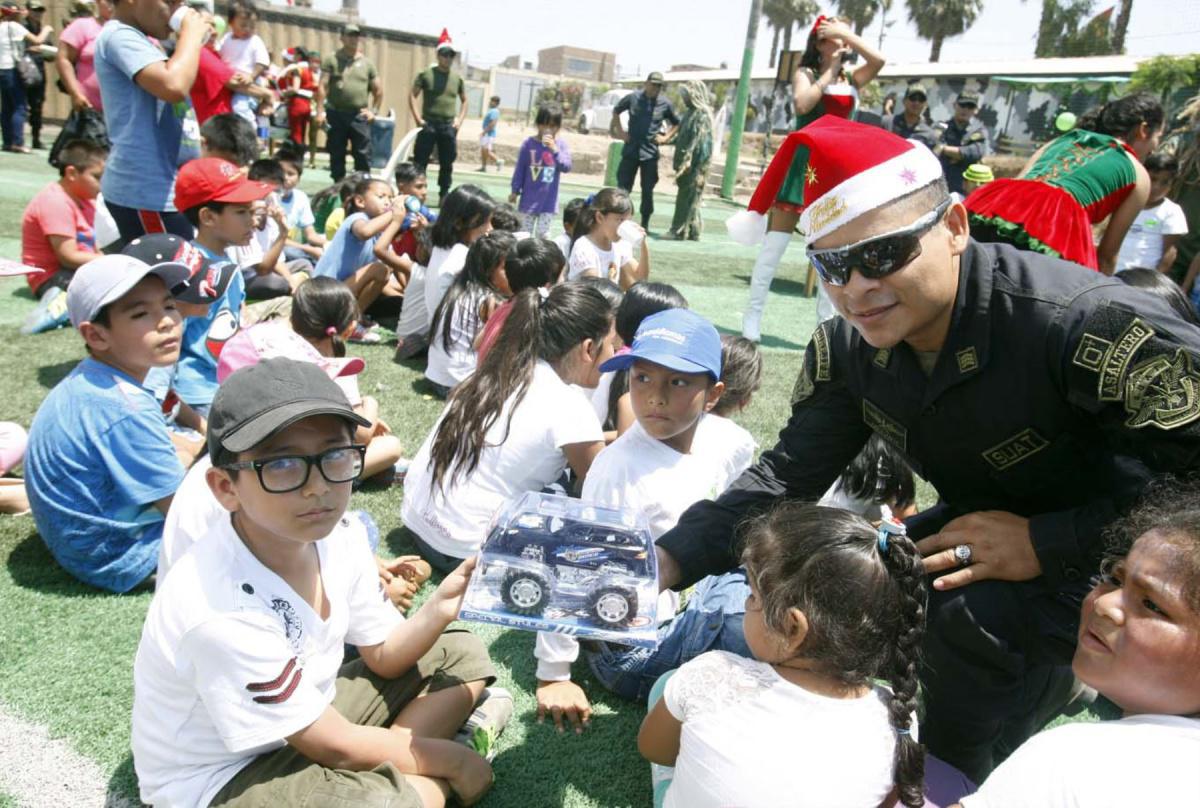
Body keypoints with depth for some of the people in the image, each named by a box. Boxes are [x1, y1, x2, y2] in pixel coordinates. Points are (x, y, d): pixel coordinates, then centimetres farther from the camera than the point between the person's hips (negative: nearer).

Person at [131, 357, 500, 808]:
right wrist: (454, 760, -10)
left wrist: (438, 609, -19)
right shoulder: (223, 613, -34)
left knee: (463, 655, 8)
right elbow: (337, 747, -22)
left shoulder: (338, 542, -13)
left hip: (306, 710, 8)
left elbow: (384, 655, 2)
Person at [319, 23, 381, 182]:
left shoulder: (367, 63, 10)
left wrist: (373, 110, 4)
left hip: (359, 116, 1)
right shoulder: (332, 59, 4)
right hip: (336, 114, -1)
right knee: (336, 155, 5)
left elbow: (378, 90, 15)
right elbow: (323, 86, -3)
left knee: (363, 155, -5)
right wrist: (321, 110, -12)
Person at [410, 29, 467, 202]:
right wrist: (418, 118, -8)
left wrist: (459, 119, 6)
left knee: (447, 164, 7)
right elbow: (412, 96, 1)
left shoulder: (457, 78, 8)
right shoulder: (426, 74, 0)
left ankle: (444, 196, 16)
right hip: (428, 124, -3)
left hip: (449, 126, 3)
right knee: (420, 162, -2)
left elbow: (464, 100, 19)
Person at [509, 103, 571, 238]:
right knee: (525, 234, 9)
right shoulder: (529, 143, -5)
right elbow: (520, 168, 1)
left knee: (543, 234, 3)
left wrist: (554, 149, -23)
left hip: (548, 201, 0)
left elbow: (566, 167, -13)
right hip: (529, 199, 0)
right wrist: (515, 191, 4)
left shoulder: (561, 144, -3)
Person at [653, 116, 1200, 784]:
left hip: (1117, 555, -5)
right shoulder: (848, 347, -13)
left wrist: (1051, 542, -32)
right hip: (984, 537, 6)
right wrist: (669, 561, -27)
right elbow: (786, 476, -14)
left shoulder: (1087, 322, -33)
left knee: (972, 613, -30)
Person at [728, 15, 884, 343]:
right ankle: (752, 317, 2)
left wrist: (847, 33, -2)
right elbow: (802, 104, -19)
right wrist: (828, 73, -7)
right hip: (801, 163, -4)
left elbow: (878, 59, -9)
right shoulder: (806, 73, 1)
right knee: (774, 245, -4)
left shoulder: (853, 79, 11)